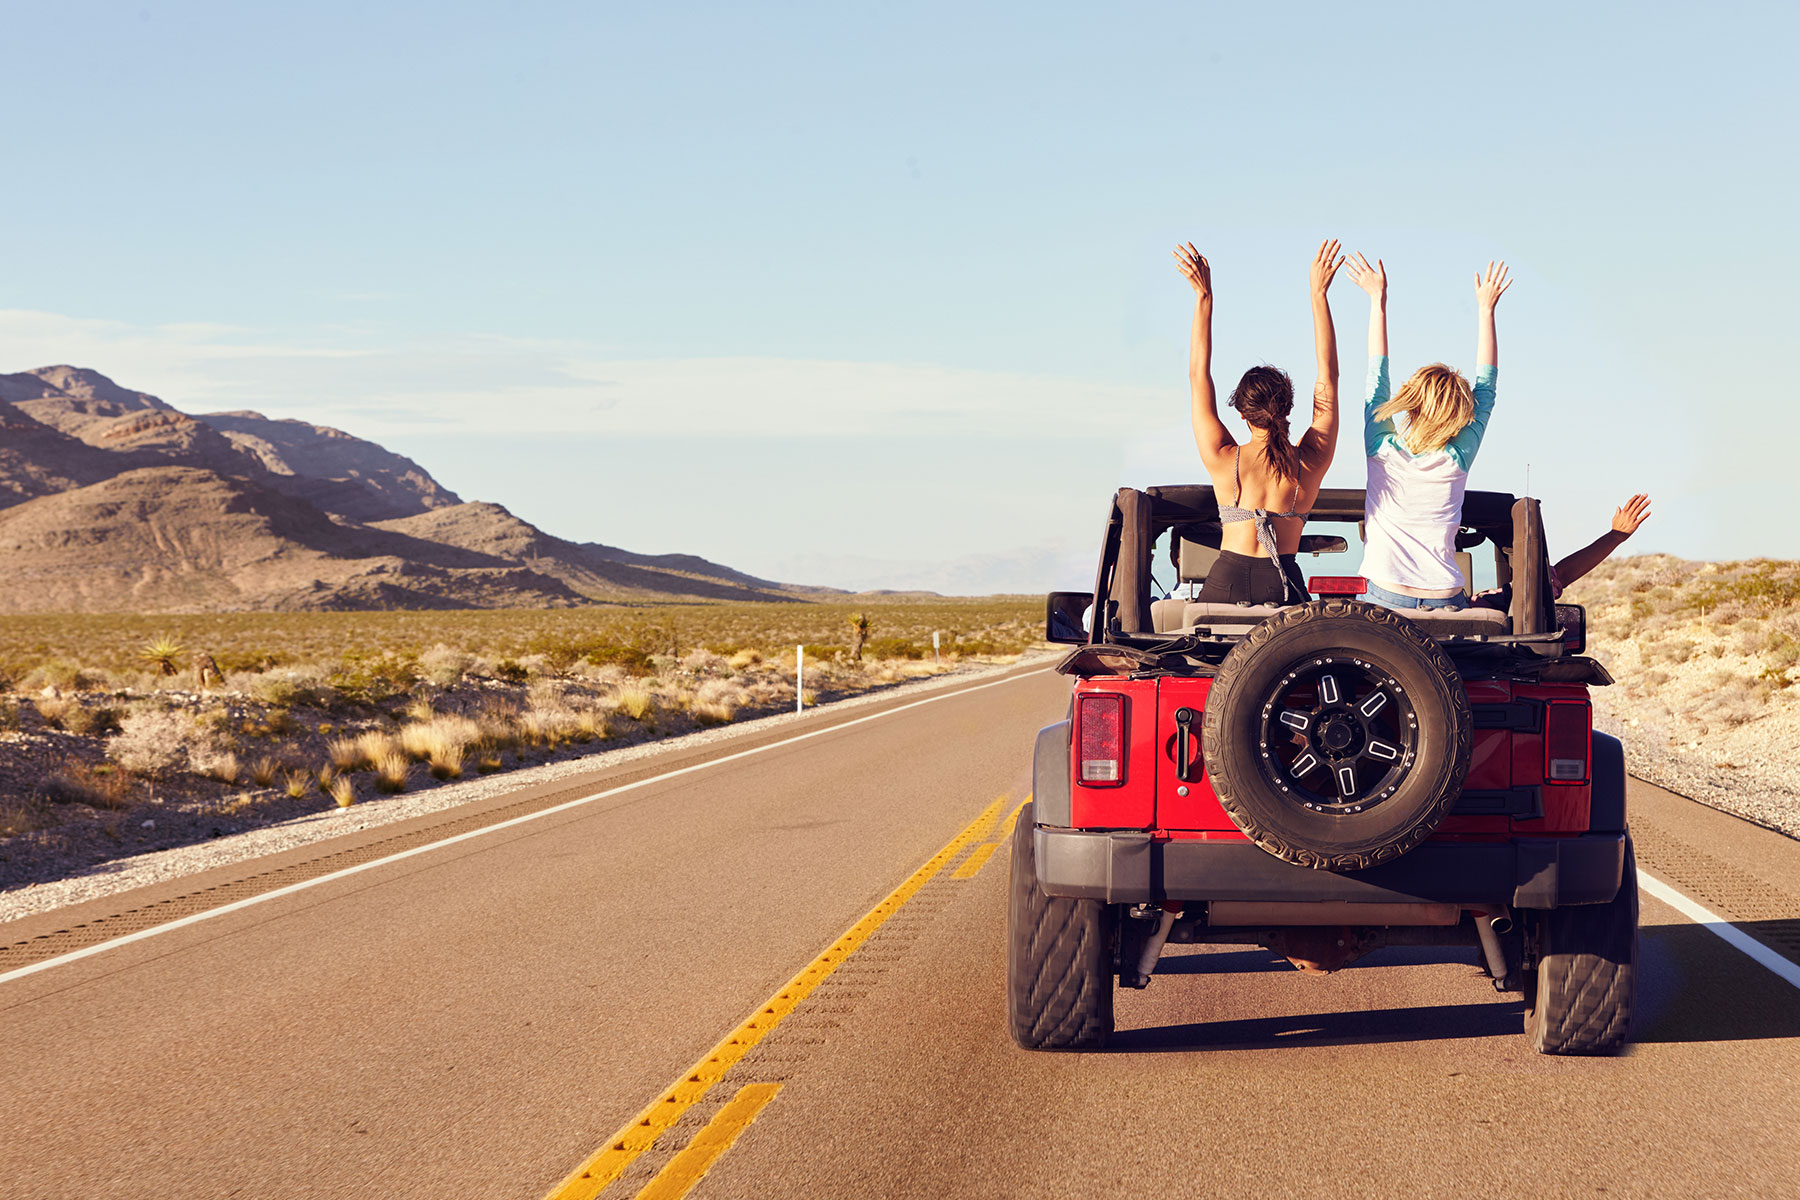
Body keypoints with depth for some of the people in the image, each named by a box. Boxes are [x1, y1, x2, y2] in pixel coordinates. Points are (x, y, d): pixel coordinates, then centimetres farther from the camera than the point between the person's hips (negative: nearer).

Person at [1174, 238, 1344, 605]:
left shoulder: (1223, 459, -4)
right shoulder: (1311, 462, -2)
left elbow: (1198, 375, 3)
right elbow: (1328, 373, 7)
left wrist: (1203, 297, 5)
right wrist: (1319, 294, 10)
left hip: (1225, 583, -1)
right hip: (1284, 586, 1)